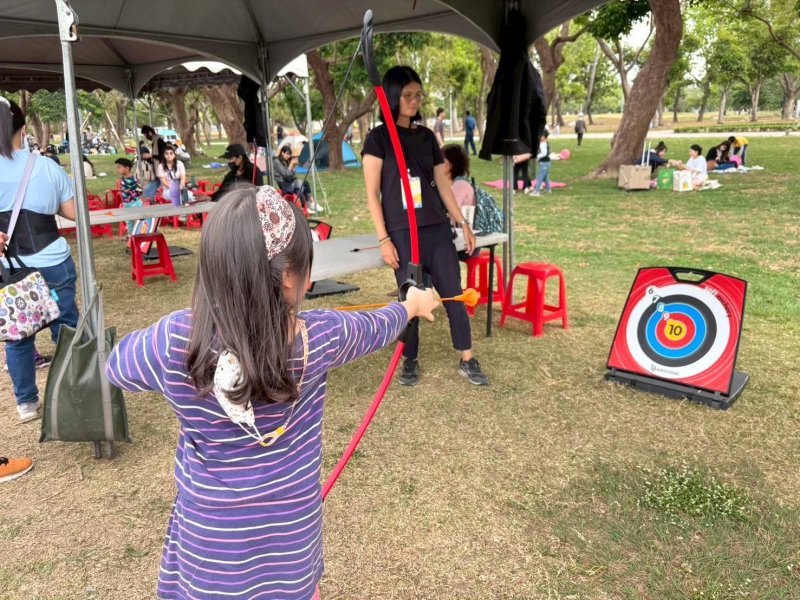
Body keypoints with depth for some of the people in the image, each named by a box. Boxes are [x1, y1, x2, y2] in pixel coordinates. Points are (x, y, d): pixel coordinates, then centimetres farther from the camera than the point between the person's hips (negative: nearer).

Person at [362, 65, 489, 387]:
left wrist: (462, 222, 12)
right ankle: (410, 361, 23)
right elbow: (372, 193, -5)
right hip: (402, 232, -4)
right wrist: (383, 239, -11)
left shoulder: (426, 136, 12)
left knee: (454, 294, 4)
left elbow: (442, 183, 16)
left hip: (437, 229, 4)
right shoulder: (378, 138, -2)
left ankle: (467, 360, 16)